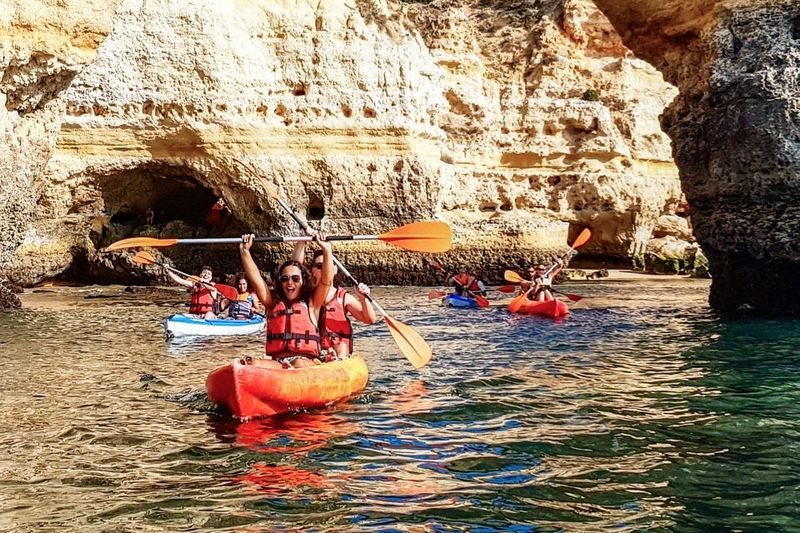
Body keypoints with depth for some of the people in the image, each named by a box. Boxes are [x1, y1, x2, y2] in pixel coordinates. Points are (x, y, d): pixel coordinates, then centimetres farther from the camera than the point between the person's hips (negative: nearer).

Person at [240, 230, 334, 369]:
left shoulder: (311, 304, 15)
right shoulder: (273, 303, 21)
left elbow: (327, 281, 3)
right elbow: (255, 280, 12)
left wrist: (327, 250, -5)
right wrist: (245, 251, 3)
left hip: (307, 363, -1)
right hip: (277, 364, 2)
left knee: (299, 364, -36)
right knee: (256, 364, -30)